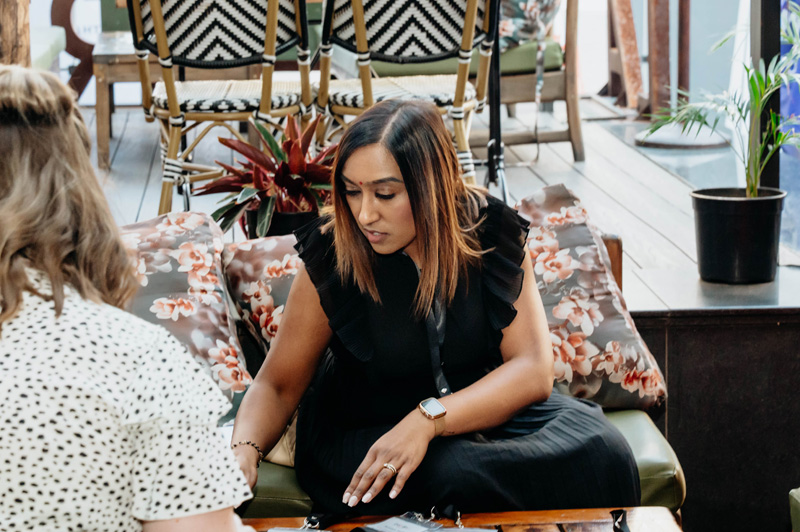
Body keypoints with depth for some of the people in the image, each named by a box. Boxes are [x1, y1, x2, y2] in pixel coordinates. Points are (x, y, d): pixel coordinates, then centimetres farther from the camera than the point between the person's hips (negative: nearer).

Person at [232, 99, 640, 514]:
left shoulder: (491, 234, -9)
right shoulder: (330, 259, -11)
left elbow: (533, 370, -14)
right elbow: (279, 385, -4)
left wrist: (429, 420, -28)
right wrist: (244, 450, -26)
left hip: (482, 413, 3)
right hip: (362, 436, -2)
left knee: (600, 449, -25)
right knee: (458, 477, -36)